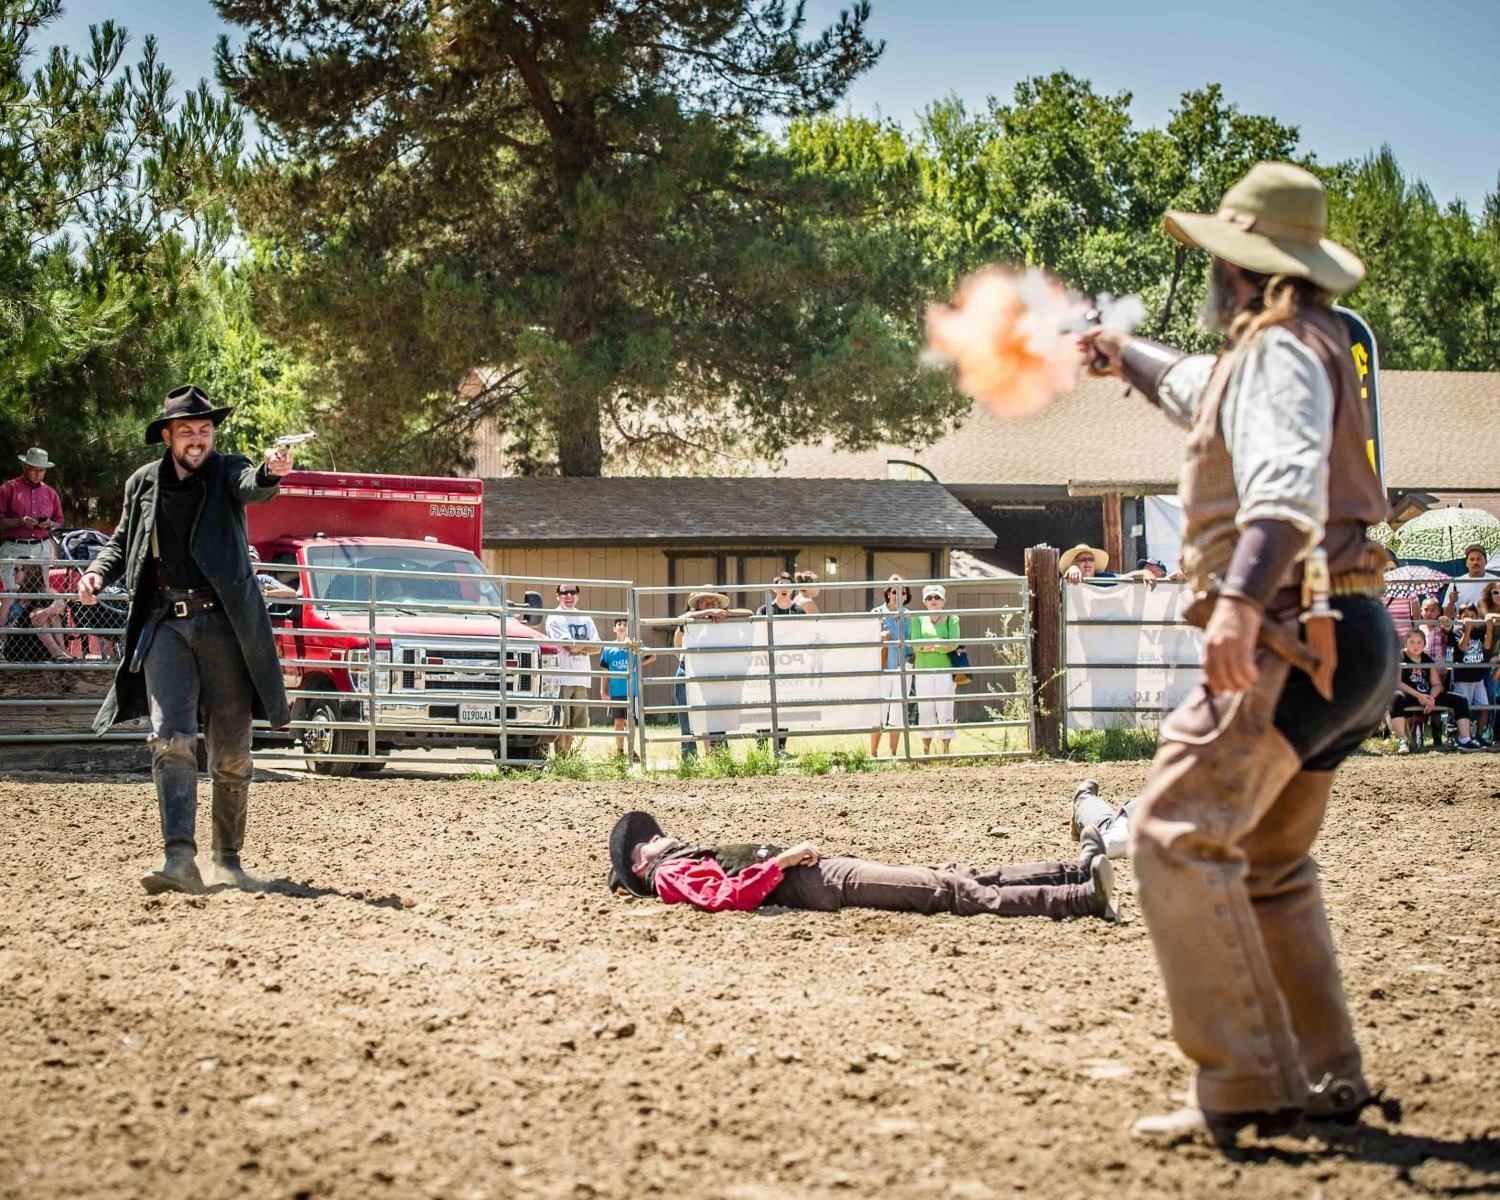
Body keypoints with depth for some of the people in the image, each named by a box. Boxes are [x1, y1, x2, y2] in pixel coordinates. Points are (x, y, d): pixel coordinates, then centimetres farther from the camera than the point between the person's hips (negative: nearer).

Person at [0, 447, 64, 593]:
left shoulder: (50, 492, 14)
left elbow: (59, 523, 19)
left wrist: (50, 524, -4)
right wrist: (20, 522, -16)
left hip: (42, 549, 3)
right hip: (14, 548, -3)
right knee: (12, 592, -12)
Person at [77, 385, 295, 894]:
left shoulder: (227, 471, 2)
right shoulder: (144, 484, 10)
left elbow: (251, 489, -20)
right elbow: (123, 540, 22)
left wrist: (271, 473, -44)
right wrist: (99, 571, 2)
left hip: (223, 621, -1)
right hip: (165, 623, 1)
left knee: (231, 751, 5)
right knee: (170, 738, -14)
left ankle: (228, 858, 21)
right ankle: (180, 859, -21)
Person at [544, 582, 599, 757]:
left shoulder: (585, 619, 16)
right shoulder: (555, 618, -4)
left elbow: (597, 648, 8)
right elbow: (570, 646, -15)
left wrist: (578, 647, -8)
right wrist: (586, 644, 3)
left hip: (581, 679, 6)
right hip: (562, 677, -6)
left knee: (574, 723, 10)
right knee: (560, 723, -8)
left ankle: (567, 755, 18)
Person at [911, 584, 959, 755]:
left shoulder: (951, 618, 5)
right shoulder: (918, 619, 7)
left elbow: (954, 643, -8)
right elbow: (915, 643, -5)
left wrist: (930, 646, -17)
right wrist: (941, 644, -17)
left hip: (944, 670, -1)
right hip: (923, 670, 1)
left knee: (945, 712, -3)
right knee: (925, 711, 2)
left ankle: (945, 751, 3)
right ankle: (925, 752, 7)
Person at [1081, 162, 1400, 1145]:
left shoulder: (1278, 349, -10)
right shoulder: (1300, 348, 22)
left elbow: (1286, 478, -29)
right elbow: (1205, 390, 46)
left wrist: (1240, 597, -42)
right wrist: (1128, 357, 60)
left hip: (1295, 636, -11)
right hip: (1353, 641, 11)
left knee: (1178, 835, -17)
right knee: (1270, 858, 20)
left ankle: (1245, 1088, -21)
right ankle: (1329, 1079, 22)